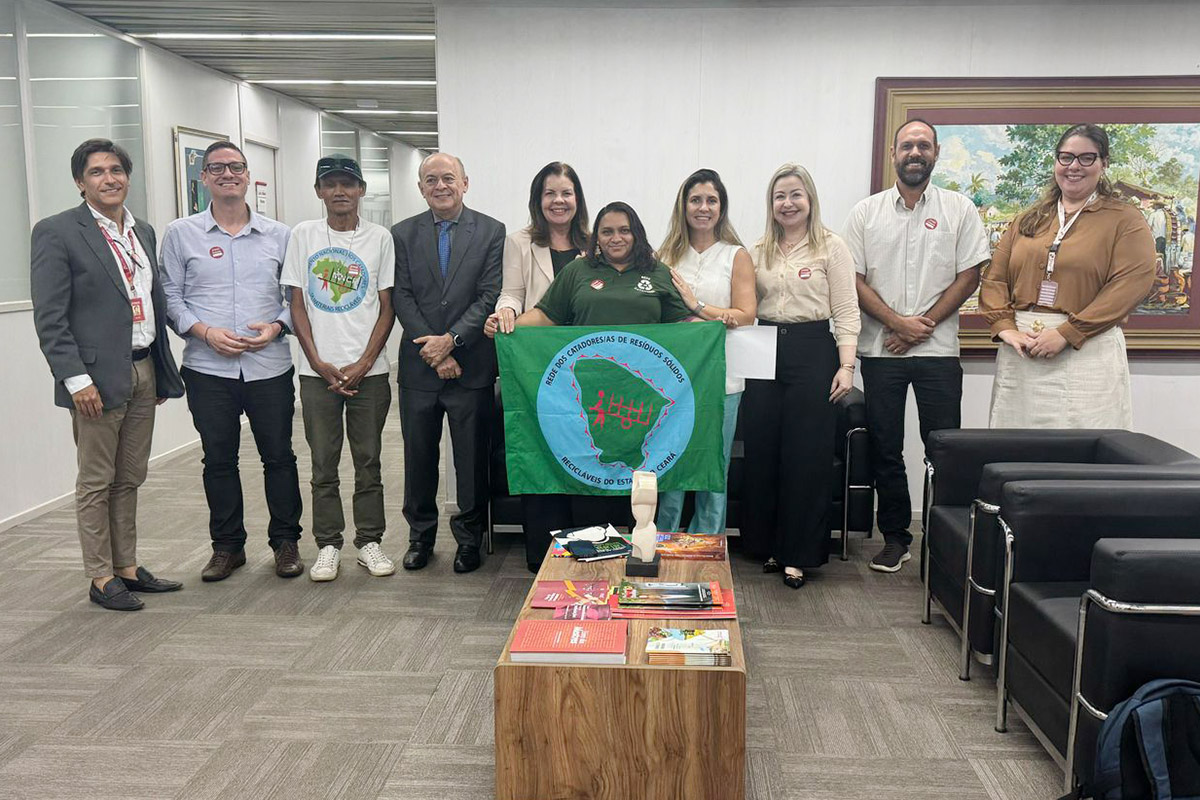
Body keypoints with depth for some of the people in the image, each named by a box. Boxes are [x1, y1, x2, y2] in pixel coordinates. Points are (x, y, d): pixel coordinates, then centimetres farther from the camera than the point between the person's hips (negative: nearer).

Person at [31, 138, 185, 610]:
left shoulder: (144, 232, 13)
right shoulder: (56, 233, -7)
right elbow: (49, 318, -11)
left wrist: (162, 373, 14)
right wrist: (76, 379, -17)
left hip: (143, 371, 6)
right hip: (98, 377, -6)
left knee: (130, 480, 14)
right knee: (96, 483, 4)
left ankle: (128, 568, 25)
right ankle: (101, 579, 15)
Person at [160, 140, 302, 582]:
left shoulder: (278, 235, 8)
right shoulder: (180, 234, 5)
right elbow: (170, 297, 3)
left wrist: (277, 326, -9)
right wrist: (205, 331, -11)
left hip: (270, 366, 0)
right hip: (208, 368, 0)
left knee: (279, 455, 5)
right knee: (218, 459, 9)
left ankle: (285, 542, 19)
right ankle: (226, 546, 23)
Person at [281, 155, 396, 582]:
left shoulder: (380, 238, 3)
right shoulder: (304, 235, 5)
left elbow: (387, 308, 2)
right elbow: (297, 305, 4)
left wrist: (363, 365, -8)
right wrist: (319, 363, -6)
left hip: (368, 370, 0)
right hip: (318, 370, 1)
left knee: (368, 459, 6)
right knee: (323, 463, 6)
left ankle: (369, 541, 17)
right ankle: (328, 546, 16)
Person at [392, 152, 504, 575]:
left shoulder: (491, 231, 1)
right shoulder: (403, 234, 6)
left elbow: (490, 296, -6)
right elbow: (402, 298, -1)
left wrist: (451, 340, -15)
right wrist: (435, 354, -10)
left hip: (471, 365, -2)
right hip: (418, 366, 2)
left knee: (472, 457, 6)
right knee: (419, 456, 11)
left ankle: (469, 537, 21)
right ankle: (420, 535, 27)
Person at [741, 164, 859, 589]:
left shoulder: (831, 246, 0)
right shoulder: (759, 250, 13)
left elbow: (846, 311, -4)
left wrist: (846, 365, -11)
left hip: (812, 350, -4)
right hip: (766, 350, 4)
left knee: (806, 454, -1)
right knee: (762, 451, 6)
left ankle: (799, 554, 9)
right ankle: (766, 544, 20)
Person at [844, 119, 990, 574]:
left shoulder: (959, 209, 6)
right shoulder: (866, 212, 8)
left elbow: (969, 276, 0)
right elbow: (854, 280, 2)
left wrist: (924, 325, -9)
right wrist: (897, 322, -10)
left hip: (938, 349, -1)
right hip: (880, 350, 1)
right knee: (885, 450, 7)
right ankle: (894, 539, 18)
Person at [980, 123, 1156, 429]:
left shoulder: (1125, 220, 5)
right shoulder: (1028, 220, 18)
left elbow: (1130, 284, -8)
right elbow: (995, 279, 12)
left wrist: (1066, 333, -16)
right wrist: (1005, 327, -7)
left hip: (1087, 351, -3)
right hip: (1020, 352, 4)